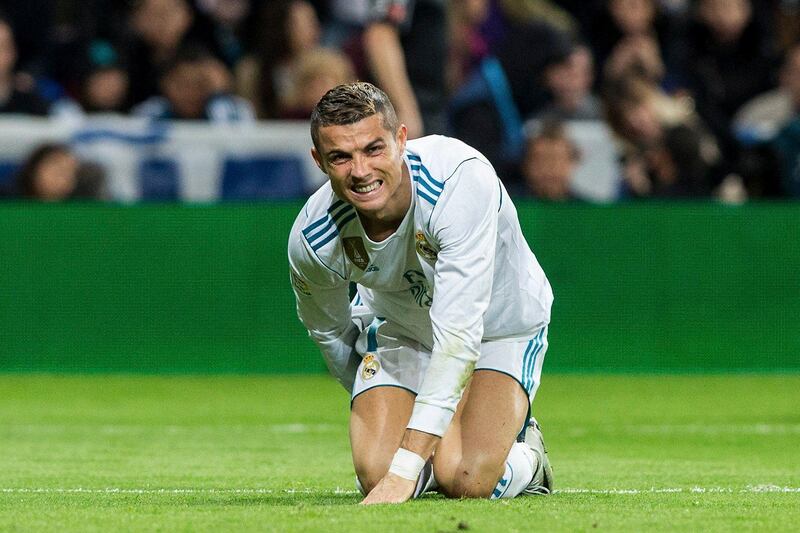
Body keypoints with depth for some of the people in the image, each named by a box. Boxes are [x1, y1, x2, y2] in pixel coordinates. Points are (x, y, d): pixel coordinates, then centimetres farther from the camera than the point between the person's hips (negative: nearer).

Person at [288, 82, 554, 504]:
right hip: (399, 329, 3)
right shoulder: (311, 238, -25)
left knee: (467, 482, -23)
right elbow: (330, 333, 1)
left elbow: (458, 333, -44)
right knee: (375, 474, -19)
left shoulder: (462, 179, -39)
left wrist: (406, 469, -48)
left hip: (500, 326, -3)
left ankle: (526, 457, 13)